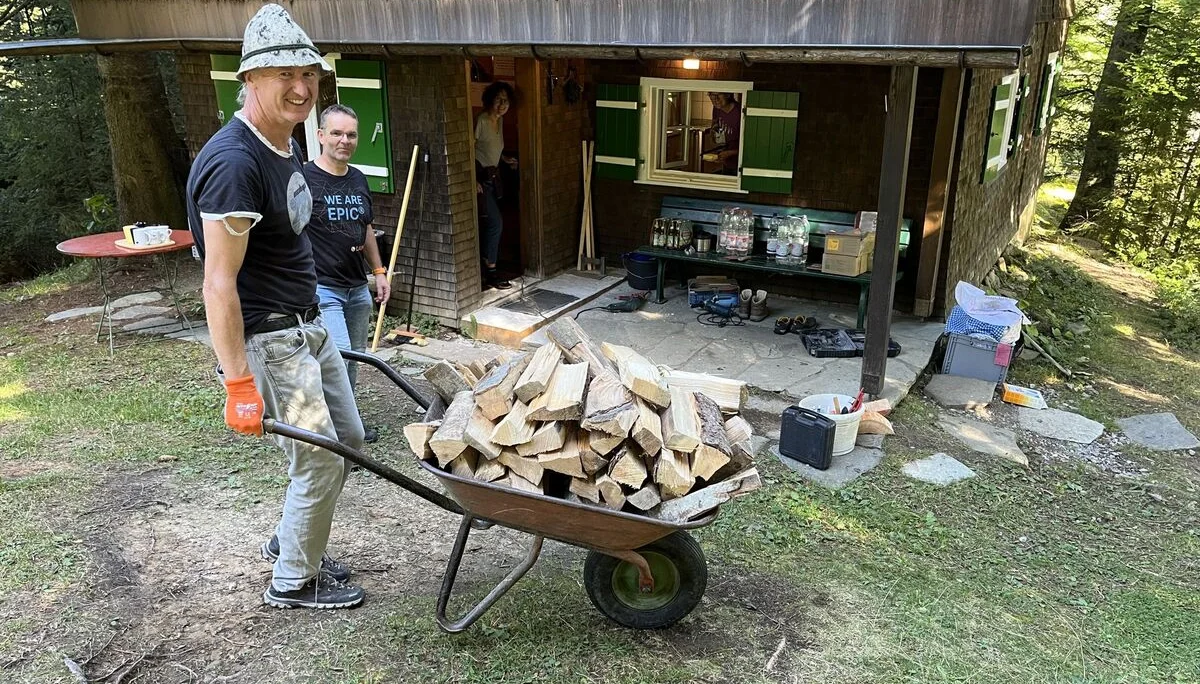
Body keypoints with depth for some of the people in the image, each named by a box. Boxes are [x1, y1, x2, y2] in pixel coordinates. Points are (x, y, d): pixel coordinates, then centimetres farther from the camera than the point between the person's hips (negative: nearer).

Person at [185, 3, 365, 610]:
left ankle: (288, 542, 38)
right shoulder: (234, 163, -24)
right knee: (322, 462, -1)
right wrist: (239, 384, -24)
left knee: (348, 438, 18)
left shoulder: (283, 144, 7)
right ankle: (293, 582, 22)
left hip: (307, 326, 10)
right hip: (266, 339, -10)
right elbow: (219, 284, -25)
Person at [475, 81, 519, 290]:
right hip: (480, 177, -9)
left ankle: (487, 269, 20)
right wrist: (474, 180, -24)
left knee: (488, 224, 12)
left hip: (492, 177, 9)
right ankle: (490, 272, -3)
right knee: (495, 222, -11)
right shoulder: (481, 121, -18)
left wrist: (505, 158, 12)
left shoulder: (500, 120, 8)